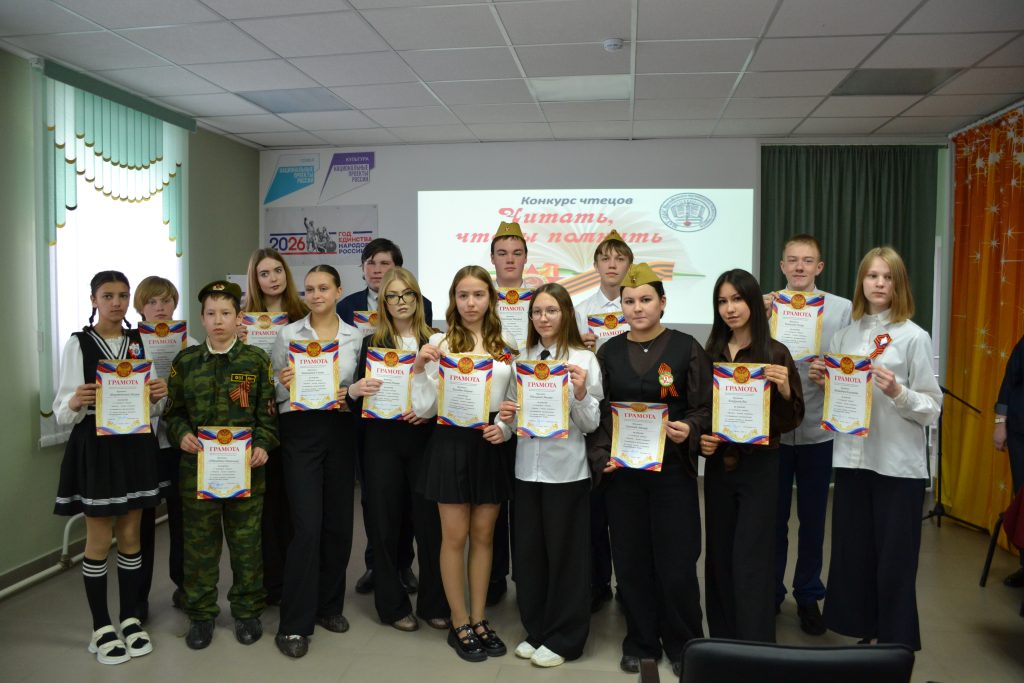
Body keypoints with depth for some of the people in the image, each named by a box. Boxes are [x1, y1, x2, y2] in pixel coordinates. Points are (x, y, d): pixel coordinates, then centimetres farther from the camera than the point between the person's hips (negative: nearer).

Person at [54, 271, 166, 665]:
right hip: (94, 447, -3)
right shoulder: (77, 344, -5)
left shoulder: (140, 343, 6)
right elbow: (61, 413, -7)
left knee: (130, 536, 12)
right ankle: (101, 628, 20)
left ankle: (129, 620, 25)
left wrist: (159, 396, -12)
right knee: (99, 540, 5)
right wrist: (75, 403, -28)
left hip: (136, 445, 4)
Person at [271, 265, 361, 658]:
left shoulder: (355, 336, 6)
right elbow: (272, 391, 3)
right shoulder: (287, 334, 1)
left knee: (338, 524, 9)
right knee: (307, 527, -7)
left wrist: (350, 395, -10)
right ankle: (294, 623, 6)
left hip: (339, 431, 3)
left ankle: (329, 605, 28)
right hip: (300, 431, -3)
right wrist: (283, 385, -18)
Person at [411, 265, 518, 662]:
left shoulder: (507, 346, 7)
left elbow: (515, 401, 12)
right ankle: (460, 626, 21)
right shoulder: (439, 343, -3)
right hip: (452, 441, -3)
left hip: (492, 444, 3)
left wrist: (506, 428, -6)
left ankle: (479, 620, 27)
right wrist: (419, 369, -18)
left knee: (483, 536, 12)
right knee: (455, 537, 5)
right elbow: (425, 409, -5)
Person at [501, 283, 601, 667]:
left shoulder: (584, 358, -6)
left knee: (565, 552, 7)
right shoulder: (522, 358, 7)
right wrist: (500, 428, -10)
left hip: (566, 470, -5)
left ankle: (563, 639, 24)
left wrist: (581, 393, -25)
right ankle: (535, 631, 33)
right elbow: (511, 413, 10)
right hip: (527, 468, 5)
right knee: (528, 551, 14)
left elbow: (591, 424, -7)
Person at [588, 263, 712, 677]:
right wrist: (600, 455, -6)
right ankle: (640, 643, 29)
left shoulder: (686, 348, -1)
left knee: (676, 563, 2)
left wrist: (689, 429, -21)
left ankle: (682, 645, 25)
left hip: (672, 469, -2)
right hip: (622, 472, 3)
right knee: (631, 560, 9)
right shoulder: (609, 352, 6)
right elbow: (598, 413, 7)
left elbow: (706, 409, -2)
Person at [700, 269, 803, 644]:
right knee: (720, 555, 12)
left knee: (750, 560, -3)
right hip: (718, 464, 4)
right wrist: (700, 438, -5)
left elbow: (792, 420, -4)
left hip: (759, 466, -4)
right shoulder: (712, 353, 5)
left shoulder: (775, 353, -6)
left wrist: (784, 389, -22)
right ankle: (723, 640, 27)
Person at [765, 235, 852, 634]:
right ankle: (769, 592, 29)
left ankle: (808, 595, 31)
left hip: (819, 429, 0)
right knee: (773, 516, 11)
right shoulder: (765, 304, 1)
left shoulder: (842, 309, 1)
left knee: (813, 518, 12)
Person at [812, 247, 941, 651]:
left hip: (899, 464, -4)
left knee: (894, 561, 4)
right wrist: (821, 381, -4)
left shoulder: (914, 337, -5)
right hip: (852, 458, 5)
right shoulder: (844, 335, 8)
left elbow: (932, 409, -7)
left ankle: (896, 647, 21)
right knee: (852, 553, 12)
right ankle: (862, 634, 30)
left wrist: (897, 392, -24)